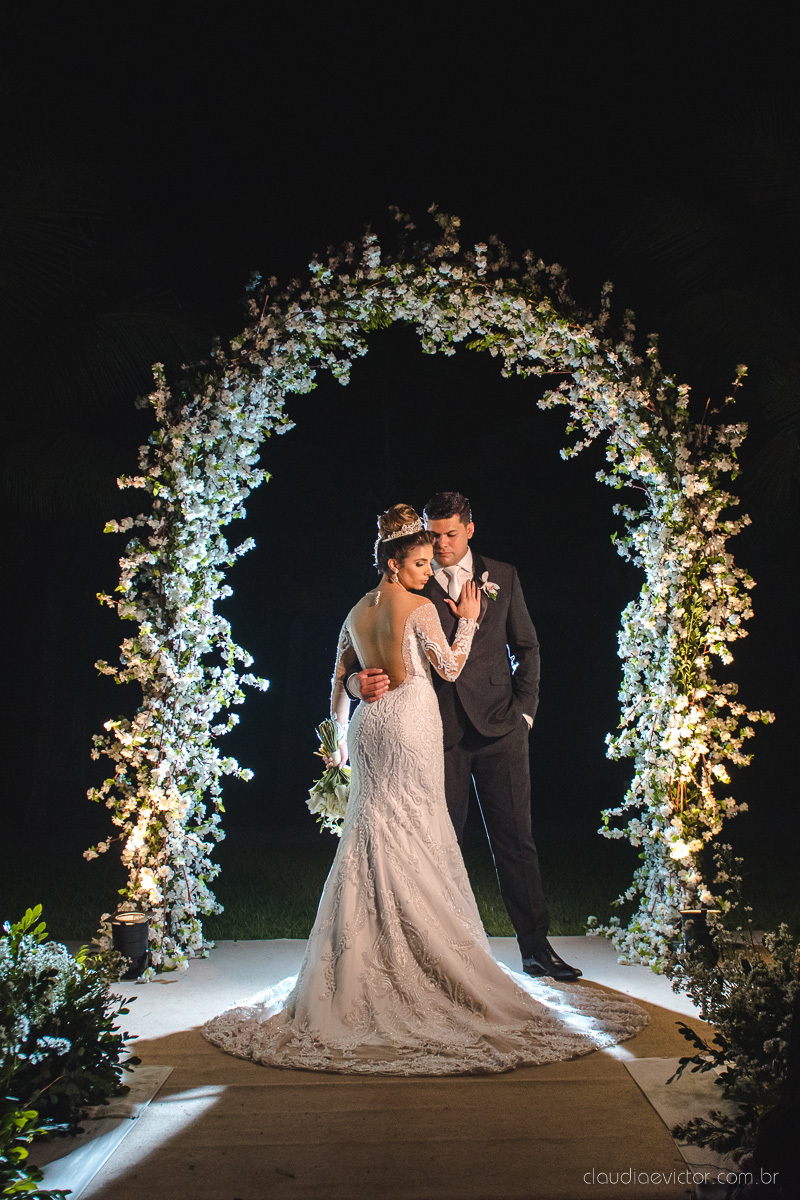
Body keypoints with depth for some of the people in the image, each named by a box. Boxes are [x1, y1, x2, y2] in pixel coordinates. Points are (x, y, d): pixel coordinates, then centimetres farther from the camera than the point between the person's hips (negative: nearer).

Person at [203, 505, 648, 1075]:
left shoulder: (357, 613, 10)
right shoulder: (420, 607, -10)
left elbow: (340, 681, 16)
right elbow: (450, 668, -5)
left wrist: (343, 734, 26)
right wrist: (467, 621, 6)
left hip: (369, 723, 6)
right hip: (411, 720, -6)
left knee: (372, 831, 11)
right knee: (415, 834, 0)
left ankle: (369, 951, 14)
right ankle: (423, 949, 5)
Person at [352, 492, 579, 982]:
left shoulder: (502, 577, 10)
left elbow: (527, 647, 12)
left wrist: (524, 710, 2)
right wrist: (362, 682, -21)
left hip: (499, 728, 1)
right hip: (440, 733, -1)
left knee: (516, 840, 5)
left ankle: (536, 947, 17)